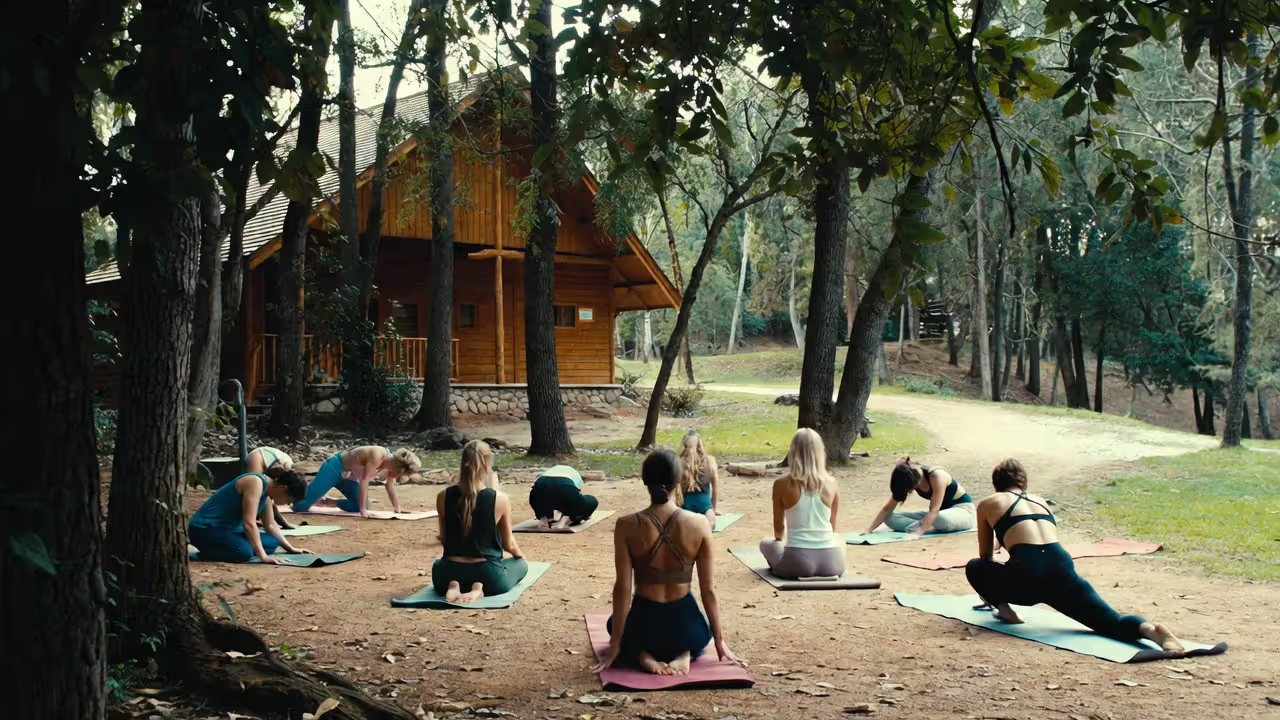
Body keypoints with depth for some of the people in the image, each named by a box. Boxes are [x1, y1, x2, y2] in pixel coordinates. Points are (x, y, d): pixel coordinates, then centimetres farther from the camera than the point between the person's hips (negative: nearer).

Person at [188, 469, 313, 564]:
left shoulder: (267, 489, 6)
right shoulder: (256, 483, -23)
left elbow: (270, 525, 16)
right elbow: (249, 523, -29)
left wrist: (290, 548, 12)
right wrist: (263, 556, -31)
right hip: (204, 529, -10)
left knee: (273, 542, 5)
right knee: (244, 552, -34)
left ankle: (214, 549, 9)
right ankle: (208, 551, -6)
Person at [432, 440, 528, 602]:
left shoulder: (443, 496, -5)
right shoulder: (500, 499, -12)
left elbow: (443, 539, 8)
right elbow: (509, 544, 2)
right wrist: (520, 555, 25)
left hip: (451, 574, 3)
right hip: (489, 576, -3)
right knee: (521, 564, 30)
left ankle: (453, 586, 3)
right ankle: (481, 589, -1)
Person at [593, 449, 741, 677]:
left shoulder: (627, 526, -14)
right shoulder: (699, 525, -12)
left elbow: (622, 588, -12)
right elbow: (709, 589, -7)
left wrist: (615, 645, -3)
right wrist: (719, 641, 6)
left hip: (643, 626, 0)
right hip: (687, 628, 0)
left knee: (615, 623, 37)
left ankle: (643, 656, 4)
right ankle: (684, 654, 4)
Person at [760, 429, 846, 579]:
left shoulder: (782, 484, -4)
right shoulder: (831, 484, 2)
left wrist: (779, 539, 33)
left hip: (798, 562, -2)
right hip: (831, 563, 3)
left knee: (766, 543, 29)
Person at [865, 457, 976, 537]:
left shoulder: (937, 476, -30)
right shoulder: (908, 478, -11)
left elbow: (934, 511, -38)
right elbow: (888, 509, -8)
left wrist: (917, 533, -49)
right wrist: (870, 530, -19)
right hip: (940, 512, 7)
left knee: (941, 519, -46)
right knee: (890, 517, -13)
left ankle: (912, 527, -22)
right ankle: (930, 527, -27)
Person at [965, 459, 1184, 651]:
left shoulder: (988, 504, 24)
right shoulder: (1041, 501, 35)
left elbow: (985, 556, 35)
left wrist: (991, 595, 52)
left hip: (1027, 573, -3)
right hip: (1061, 568, 3)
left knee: (975, 568, 25)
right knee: (1111, 621, -3)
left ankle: (1004, 610, 6)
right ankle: (1148, 629, -35)